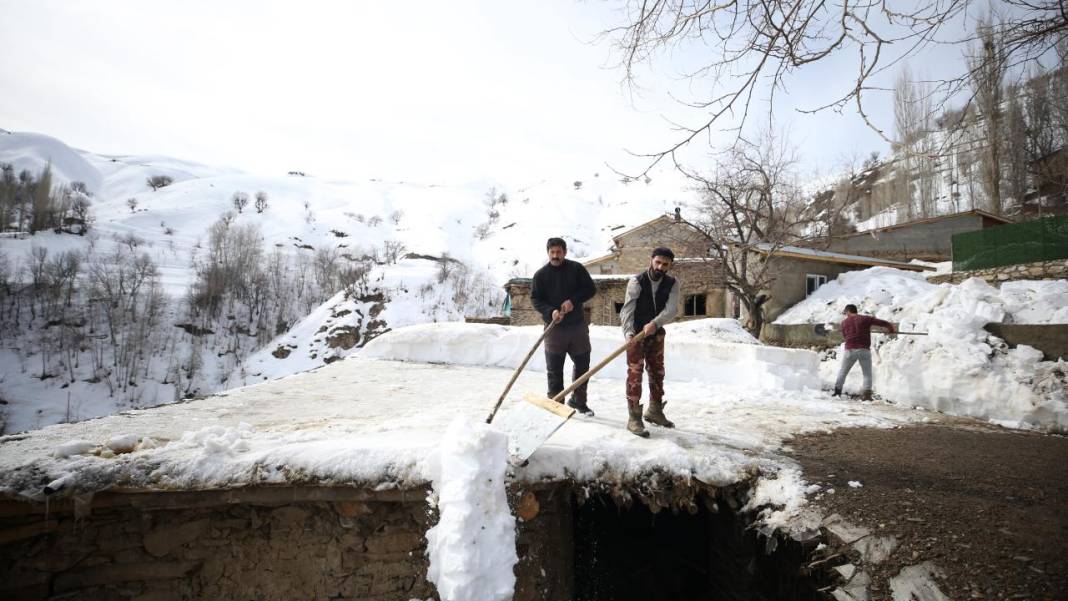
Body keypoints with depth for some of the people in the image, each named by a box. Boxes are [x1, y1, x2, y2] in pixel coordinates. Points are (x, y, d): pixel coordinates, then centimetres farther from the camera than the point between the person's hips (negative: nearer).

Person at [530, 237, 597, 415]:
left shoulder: (577, 269, 1)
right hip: (553, 327, -2)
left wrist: (573, 300, -15)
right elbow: (535, 299, -3)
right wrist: (550, 312, -20)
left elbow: (591, 289, 1)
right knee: (554, 369, 1)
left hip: (578, 326, 2)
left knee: (582, 365, 10)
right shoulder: (541, 275, -1)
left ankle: (578, 401, 28)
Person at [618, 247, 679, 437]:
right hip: (636, 334, -5)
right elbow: (627, 309, -24)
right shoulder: (636, 282, -17)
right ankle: (634, 418, -5)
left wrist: (655, 323, -38)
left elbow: (672, 309, -20)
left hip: (656, 334, 5)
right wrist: (629, 333, -39)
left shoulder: (672, 284, -6)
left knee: (657, 373, 15)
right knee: (635, 374, -9)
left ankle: (655, 411, 32)